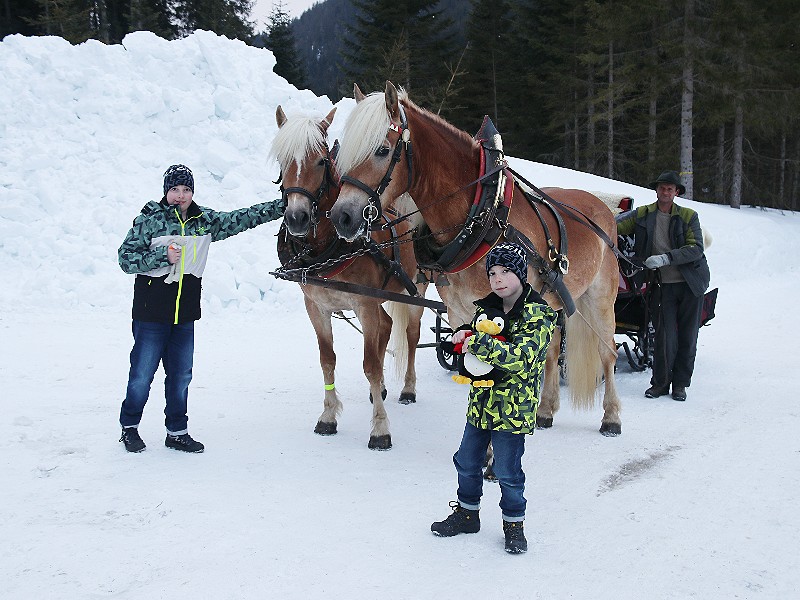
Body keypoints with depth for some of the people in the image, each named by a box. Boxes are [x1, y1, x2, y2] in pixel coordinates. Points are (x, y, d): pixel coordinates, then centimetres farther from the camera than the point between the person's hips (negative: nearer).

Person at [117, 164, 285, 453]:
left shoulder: (205, 221, 7)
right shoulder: (149, 219, -5)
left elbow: (243, 218, 10)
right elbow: (126, 258, -7)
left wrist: (283, 206, 6)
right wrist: (162, 256, -18)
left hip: (185, 315, 5)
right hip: (151, 313, -4)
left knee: (181, 375, 12)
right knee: (142, 373, 4)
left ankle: (177, 432, 23)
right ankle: (129, 426, 21)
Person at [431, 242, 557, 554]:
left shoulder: (537, 315, -14)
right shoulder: (487, 309, 7)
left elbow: (521, 358, -26)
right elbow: (475, 341, 18)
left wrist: (481, 344, -32)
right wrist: (463, 337, -6)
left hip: (513, 406, -7)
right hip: (480, 400, 7)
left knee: (507, 470, 2)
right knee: (466, 461, 16)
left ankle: (514, 524, 21)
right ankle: (467, 513, 35)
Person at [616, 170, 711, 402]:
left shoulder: (689, 216, 1)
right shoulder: (642, 215, 4)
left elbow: (696, 249, -9)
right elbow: (614, 228, 3)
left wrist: (665, 258, -21)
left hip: (691, 283, 1)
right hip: (664, 285, -1)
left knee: (688, 335, 4)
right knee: (666, 335, -8)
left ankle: (680, 383, 16)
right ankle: (660, 382, 6)